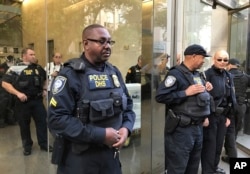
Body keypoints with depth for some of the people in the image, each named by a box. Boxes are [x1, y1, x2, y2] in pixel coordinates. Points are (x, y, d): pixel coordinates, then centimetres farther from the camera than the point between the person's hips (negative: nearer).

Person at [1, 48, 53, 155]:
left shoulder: (38, 68, 8)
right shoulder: (16, 68, -8)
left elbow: (44, 80, 26)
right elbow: (5, 83, -12)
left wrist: (44, 89, 9)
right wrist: (18, 93, -20)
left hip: (37, 100, 4)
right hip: (23, 102, -4)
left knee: (42, 121, 6)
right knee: (24, 124, 9)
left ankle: (44, 144, 21)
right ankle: (27, 146, 26)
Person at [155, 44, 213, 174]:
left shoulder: (198, 75, 13)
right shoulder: (176, 74, -15)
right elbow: (160, 96, -23)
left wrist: (205, 89, 6)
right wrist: (186, 92, -23)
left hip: (198, 127, 9)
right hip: (181, 129, -8)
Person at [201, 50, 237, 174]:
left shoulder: (228, 76, 10)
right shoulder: (207, 74, -11)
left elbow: (231, 98, 15)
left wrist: (228, 116, 12)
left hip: (222, 115, 7)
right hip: (210, 115, -6)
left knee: (219, 143, 16)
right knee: (209, 144, 3)